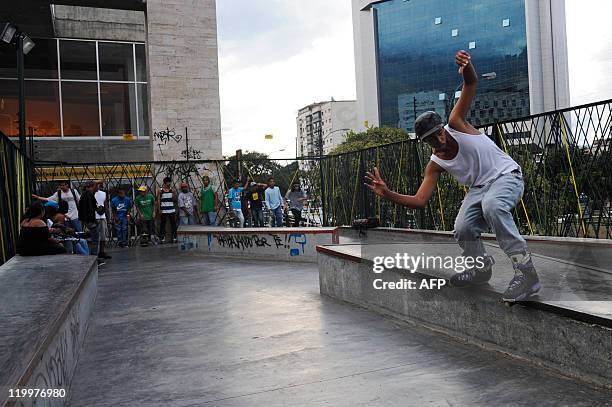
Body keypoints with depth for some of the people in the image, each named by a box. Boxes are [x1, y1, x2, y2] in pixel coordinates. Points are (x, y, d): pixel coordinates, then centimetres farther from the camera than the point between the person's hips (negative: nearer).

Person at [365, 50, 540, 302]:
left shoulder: (456, 124, -11)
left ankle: (526, 272, -36)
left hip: (506, 176, -4)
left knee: (492, 205, -38)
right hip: (479, 187, 5)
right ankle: (482, 267, 12)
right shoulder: (435, 165, -3)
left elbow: (471, 85, -20)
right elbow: (420, 201, -7)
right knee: (463, 229, -21)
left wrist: (467, 68, -44)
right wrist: (388, 194, -20)